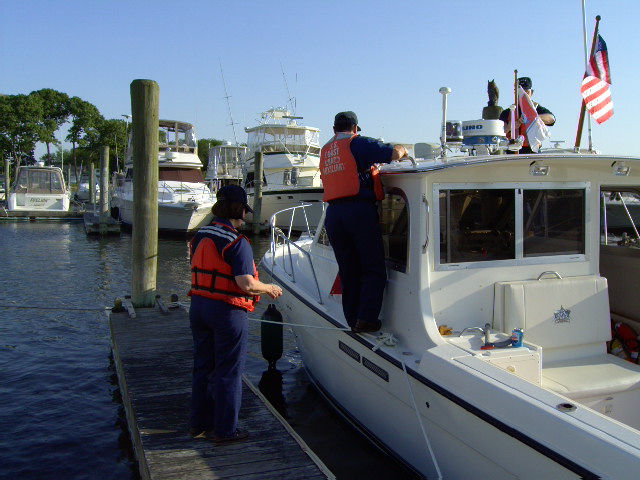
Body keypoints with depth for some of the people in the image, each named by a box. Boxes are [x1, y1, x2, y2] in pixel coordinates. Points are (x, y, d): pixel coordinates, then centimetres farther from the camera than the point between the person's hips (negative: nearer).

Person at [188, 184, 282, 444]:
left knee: (202, 367, 18)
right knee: (228, 372, 6)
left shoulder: (200, 236, 7)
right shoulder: (236, 242, -18)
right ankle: (225, 430, 16)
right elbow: (246, 284, -24)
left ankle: (200, 424, 30)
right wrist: (270, 288, -5)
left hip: (198, 306, 8)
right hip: (226, 311, -7)